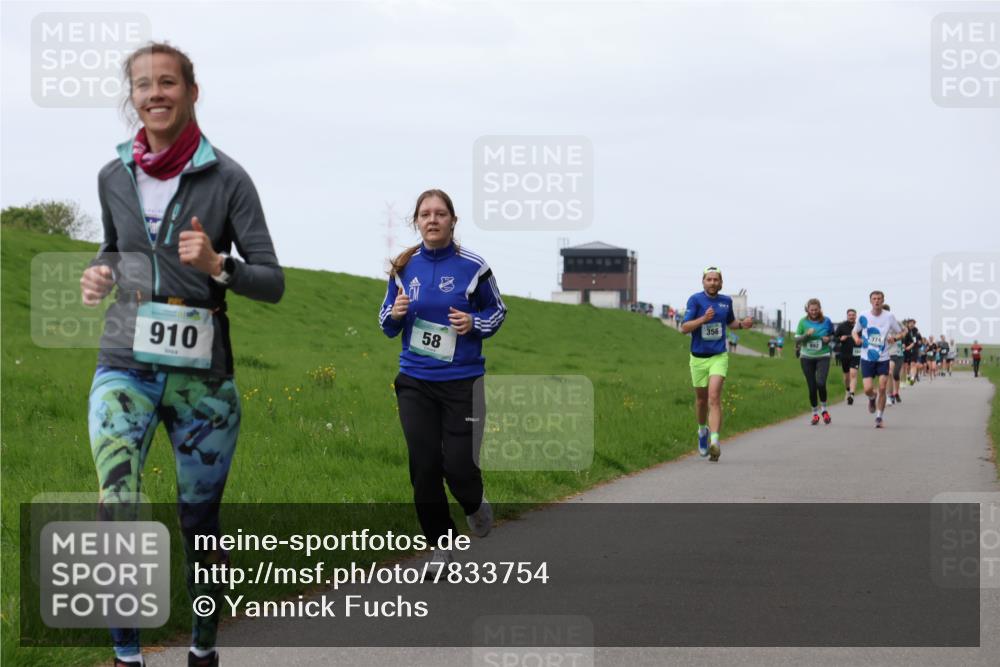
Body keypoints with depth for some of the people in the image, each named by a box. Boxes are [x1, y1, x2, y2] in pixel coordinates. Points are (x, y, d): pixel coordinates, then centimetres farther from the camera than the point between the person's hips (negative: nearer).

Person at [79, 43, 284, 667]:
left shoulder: (226, 178, -5)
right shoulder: (114, 177, 5)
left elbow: (273, 282, -4)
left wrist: (218, 266, -22)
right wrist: (101, 273, 3)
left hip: (203, 377, -1)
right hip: (126, 370, 1)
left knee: (201, 523, 9)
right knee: (118, 515, -18)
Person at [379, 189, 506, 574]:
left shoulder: (473, 266, -6)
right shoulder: (404, 267, 3)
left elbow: (497, 311, 7)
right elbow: (387, 324, 12)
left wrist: (474, 323, -13)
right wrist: (395, 315, -11)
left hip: (462, 382, -3)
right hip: (415, 383, 3)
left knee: (459, 465, -6)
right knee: (424, 466, 1)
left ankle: (475, 505, 30)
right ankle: (440, 545, 17)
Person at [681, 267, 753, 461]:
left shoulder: (726, 301, 4)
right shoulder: (695, 300, -8)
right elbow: (684, 328, -14)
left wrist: (742, 324, 2)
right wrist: (704, 319, -28)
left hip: (719, 357, 0)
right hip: (698, 358, 0)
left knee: (714, 397, -17)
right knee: (701, 398, 15)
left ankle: (714, 441, -26)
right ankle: (702, 429, 44)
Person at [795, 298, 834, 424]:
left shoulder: (826, 321, -3)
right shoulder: (803, 322, -2)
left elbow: (833, 335, 12)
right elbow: (797, 340, -1)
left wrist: (829, 339, -10)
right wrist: (806, 335, -18)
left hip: (823, 356, -1)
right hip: (807, 357, 1)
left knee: (821, 383, -19)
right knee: (812, 387, 3)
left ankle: (824, 408, 4)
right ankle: (815, 413, 20)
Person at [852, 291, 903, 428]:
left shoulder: (889, 317, -4)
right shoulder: (863, 317, -3)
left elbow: (901, 332, 7)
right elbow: (854, 331, 12)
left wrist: (894, 337, -15)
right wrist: (856, 338, -11)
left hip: (883, 358, 0)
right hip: (867, 358, 0)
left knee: (882, 388, -8)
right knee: (868, 389, -9)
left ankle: (879, 418, 6)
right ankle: (872, 399, 30)